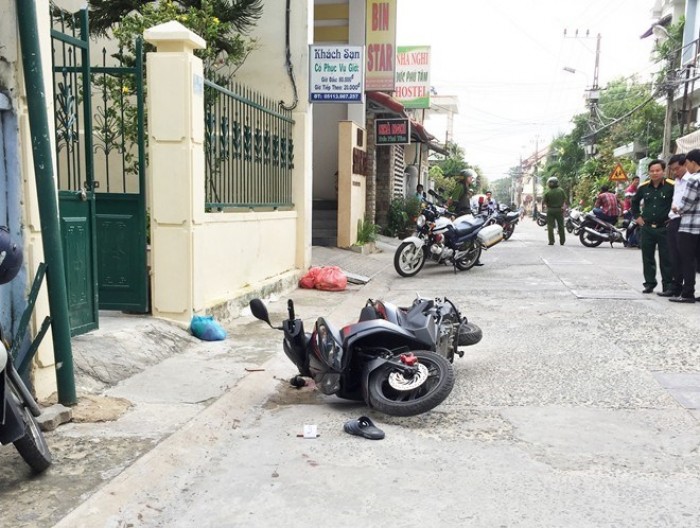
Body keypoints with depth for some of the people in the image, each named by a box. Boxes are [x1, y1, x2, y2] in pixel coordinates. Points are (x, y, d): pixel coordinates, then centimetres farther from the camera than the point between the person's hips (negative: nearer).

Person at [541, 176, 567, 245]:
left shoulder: (548, 193, -8)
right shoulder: (561, 190, -2)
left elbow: (543, 202, -9)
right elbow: (565, 199, 2)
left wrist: (545, 206, 10)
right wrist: (563, 206, 13)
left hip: (550, 210, -2)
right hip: (559, 210, 2)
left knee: (550, 226, 1)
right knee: (561, 226, 12)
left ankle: (551, 241, -8)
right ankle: (562, 241, 15)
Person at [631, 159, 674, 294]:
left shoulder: (671, 186, -9)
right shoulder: (644, 187, 7)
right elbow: (634, 201, 24)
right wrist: (637, 216, 16)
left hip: (664, 228, -4)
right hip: (647, 228, 5)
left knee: (666, 258, 2)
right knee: (647, 258, 8)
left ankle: (668, 284, 10)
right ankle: (649, 283, 18)